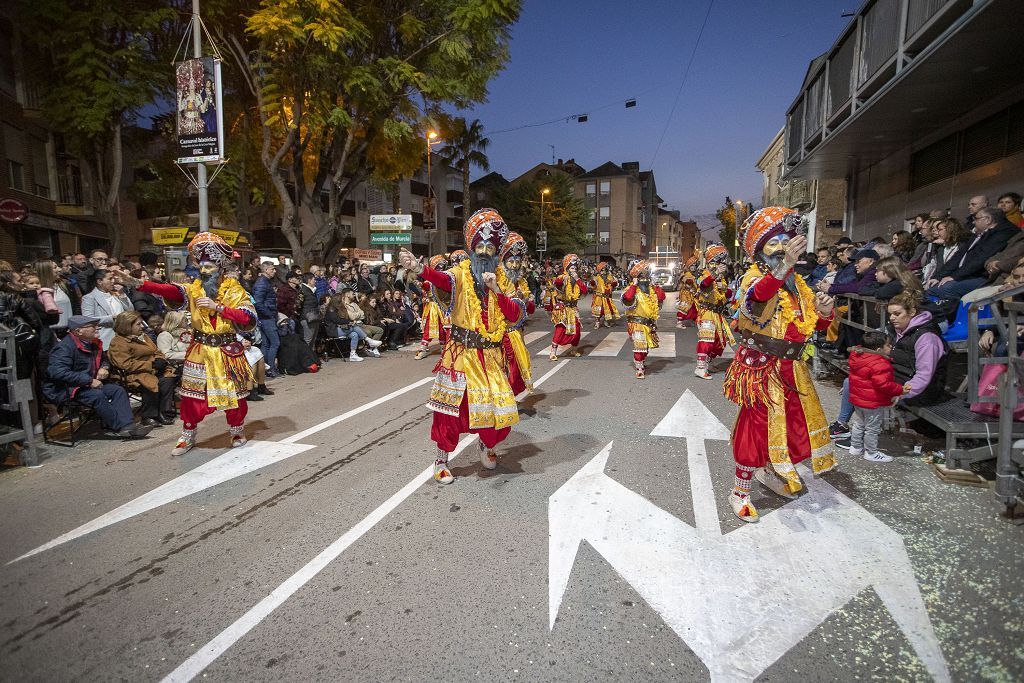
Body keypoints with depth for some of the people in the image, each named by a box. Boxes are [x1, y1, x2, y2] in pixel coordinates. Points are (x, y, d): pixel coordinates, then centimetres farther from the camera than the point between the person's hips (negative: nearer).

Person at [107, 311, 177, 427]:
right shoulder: (118, 343, -3)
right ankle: (148, 417, -17)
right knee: (151, 385, -35)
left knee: (167, 380, -25)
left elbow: (157, 352, 26)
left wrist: (160, 360, 0)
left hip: (153, 371, 7)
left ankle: (165, 414, -22)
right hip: (136, 375, -6)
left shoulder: (143, 337, 23)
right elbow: (126, 365, -13)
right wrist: (150, 365, -17)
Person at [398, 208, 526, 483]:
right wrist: (419, 268, -49)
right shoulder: (462, 273, -3)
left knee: (499, 408, 3)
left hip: (492, 355, 3)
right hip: (461, 353, -3)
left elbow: (516, 316, -3)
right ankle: (441, 461, 18)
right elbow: (443, 279, -28)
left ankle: (487, 446, 35)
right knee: (451, 408, -1)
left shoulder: (502, 280, 8)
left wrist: (496, 291, -15)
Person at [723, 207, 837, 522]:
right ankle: (740, 491, 14)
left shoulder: (797, 283, 11)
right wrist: (784, 266, -53)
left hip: (791, 367, 7)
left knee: (792, 422, 18)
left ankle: (768, 471, 43)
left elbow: (814, 325, 16)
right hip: (761, 366, -7)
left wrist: (824, 313, -7)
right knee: (757, 424, -3)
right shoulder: (754, 276, -11)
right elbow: (755, 295, -38)